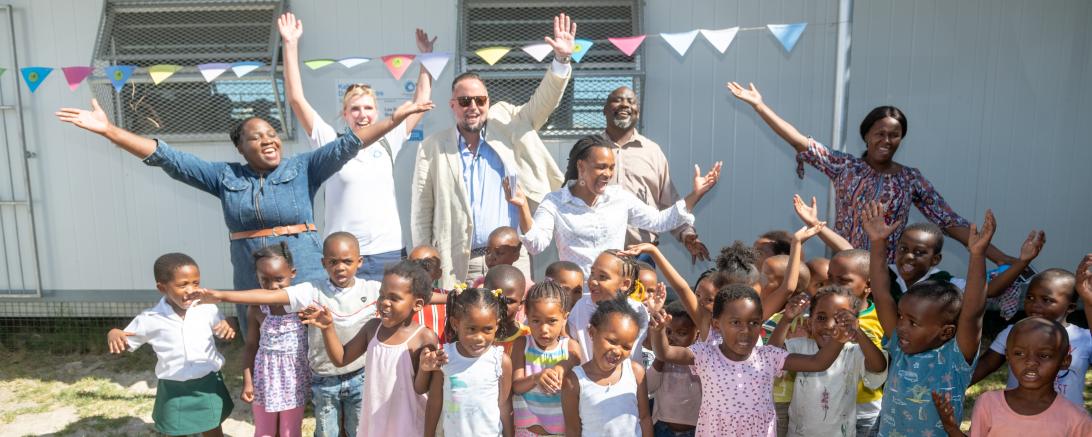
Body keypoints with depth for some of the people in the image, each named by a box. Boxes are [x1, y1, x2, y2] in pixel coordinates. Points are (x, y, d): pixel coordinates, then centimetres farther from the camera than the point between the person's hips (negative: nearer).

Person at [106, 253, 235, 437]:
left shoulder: (207, 309, -9)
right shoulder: (149, 319, -11)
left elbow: (222, 330, 6)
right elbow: (124, 344, 1)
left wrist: (227, 328, -18)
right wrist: (113, 334, -22)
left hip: (208, 385, 1)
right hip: (174, 390, 0)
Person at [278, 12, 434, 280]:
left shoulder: (387, 143, 8)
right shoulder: (331, 145, 3)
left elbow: (422, 99, 11)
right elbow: (296, 99, -2)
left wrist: (425, 56, 8)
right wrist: (291, 45, -5)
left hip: (388, 254, 2)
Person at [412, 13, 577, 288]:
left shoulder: (507, 126, 8)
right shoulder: (433, 148, 5)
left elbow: (543, 102, 3)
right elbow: (421, 211, 5)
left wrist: (562, 59, -12)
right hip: (459, 264, -1)